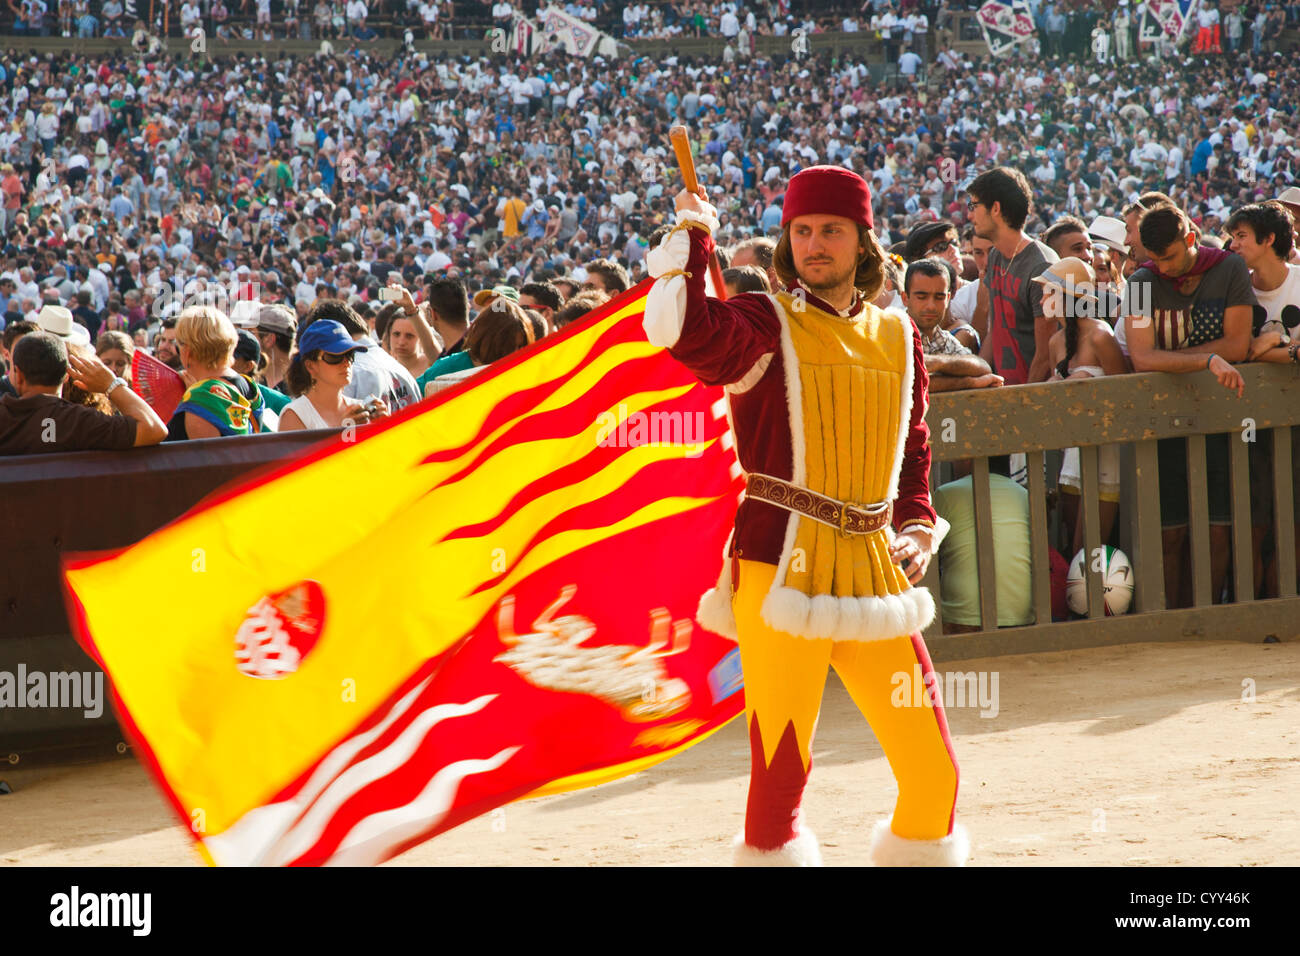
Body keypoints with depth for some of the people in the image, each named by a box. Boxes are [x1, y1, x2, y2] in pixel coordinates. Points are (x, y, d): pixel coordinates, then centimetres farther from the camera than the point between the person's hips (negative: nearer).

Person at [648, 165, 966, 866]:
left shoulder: (896, 335, 15)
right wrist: (691, 235, -17)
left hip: (874, 568, 5)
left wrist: (917, 528, 13)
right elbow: (676, 328, -23)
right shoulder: (765, 325, -2)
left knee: (933, 770, 3)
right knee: (782, 765, -4)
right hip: (783, 566, -5)